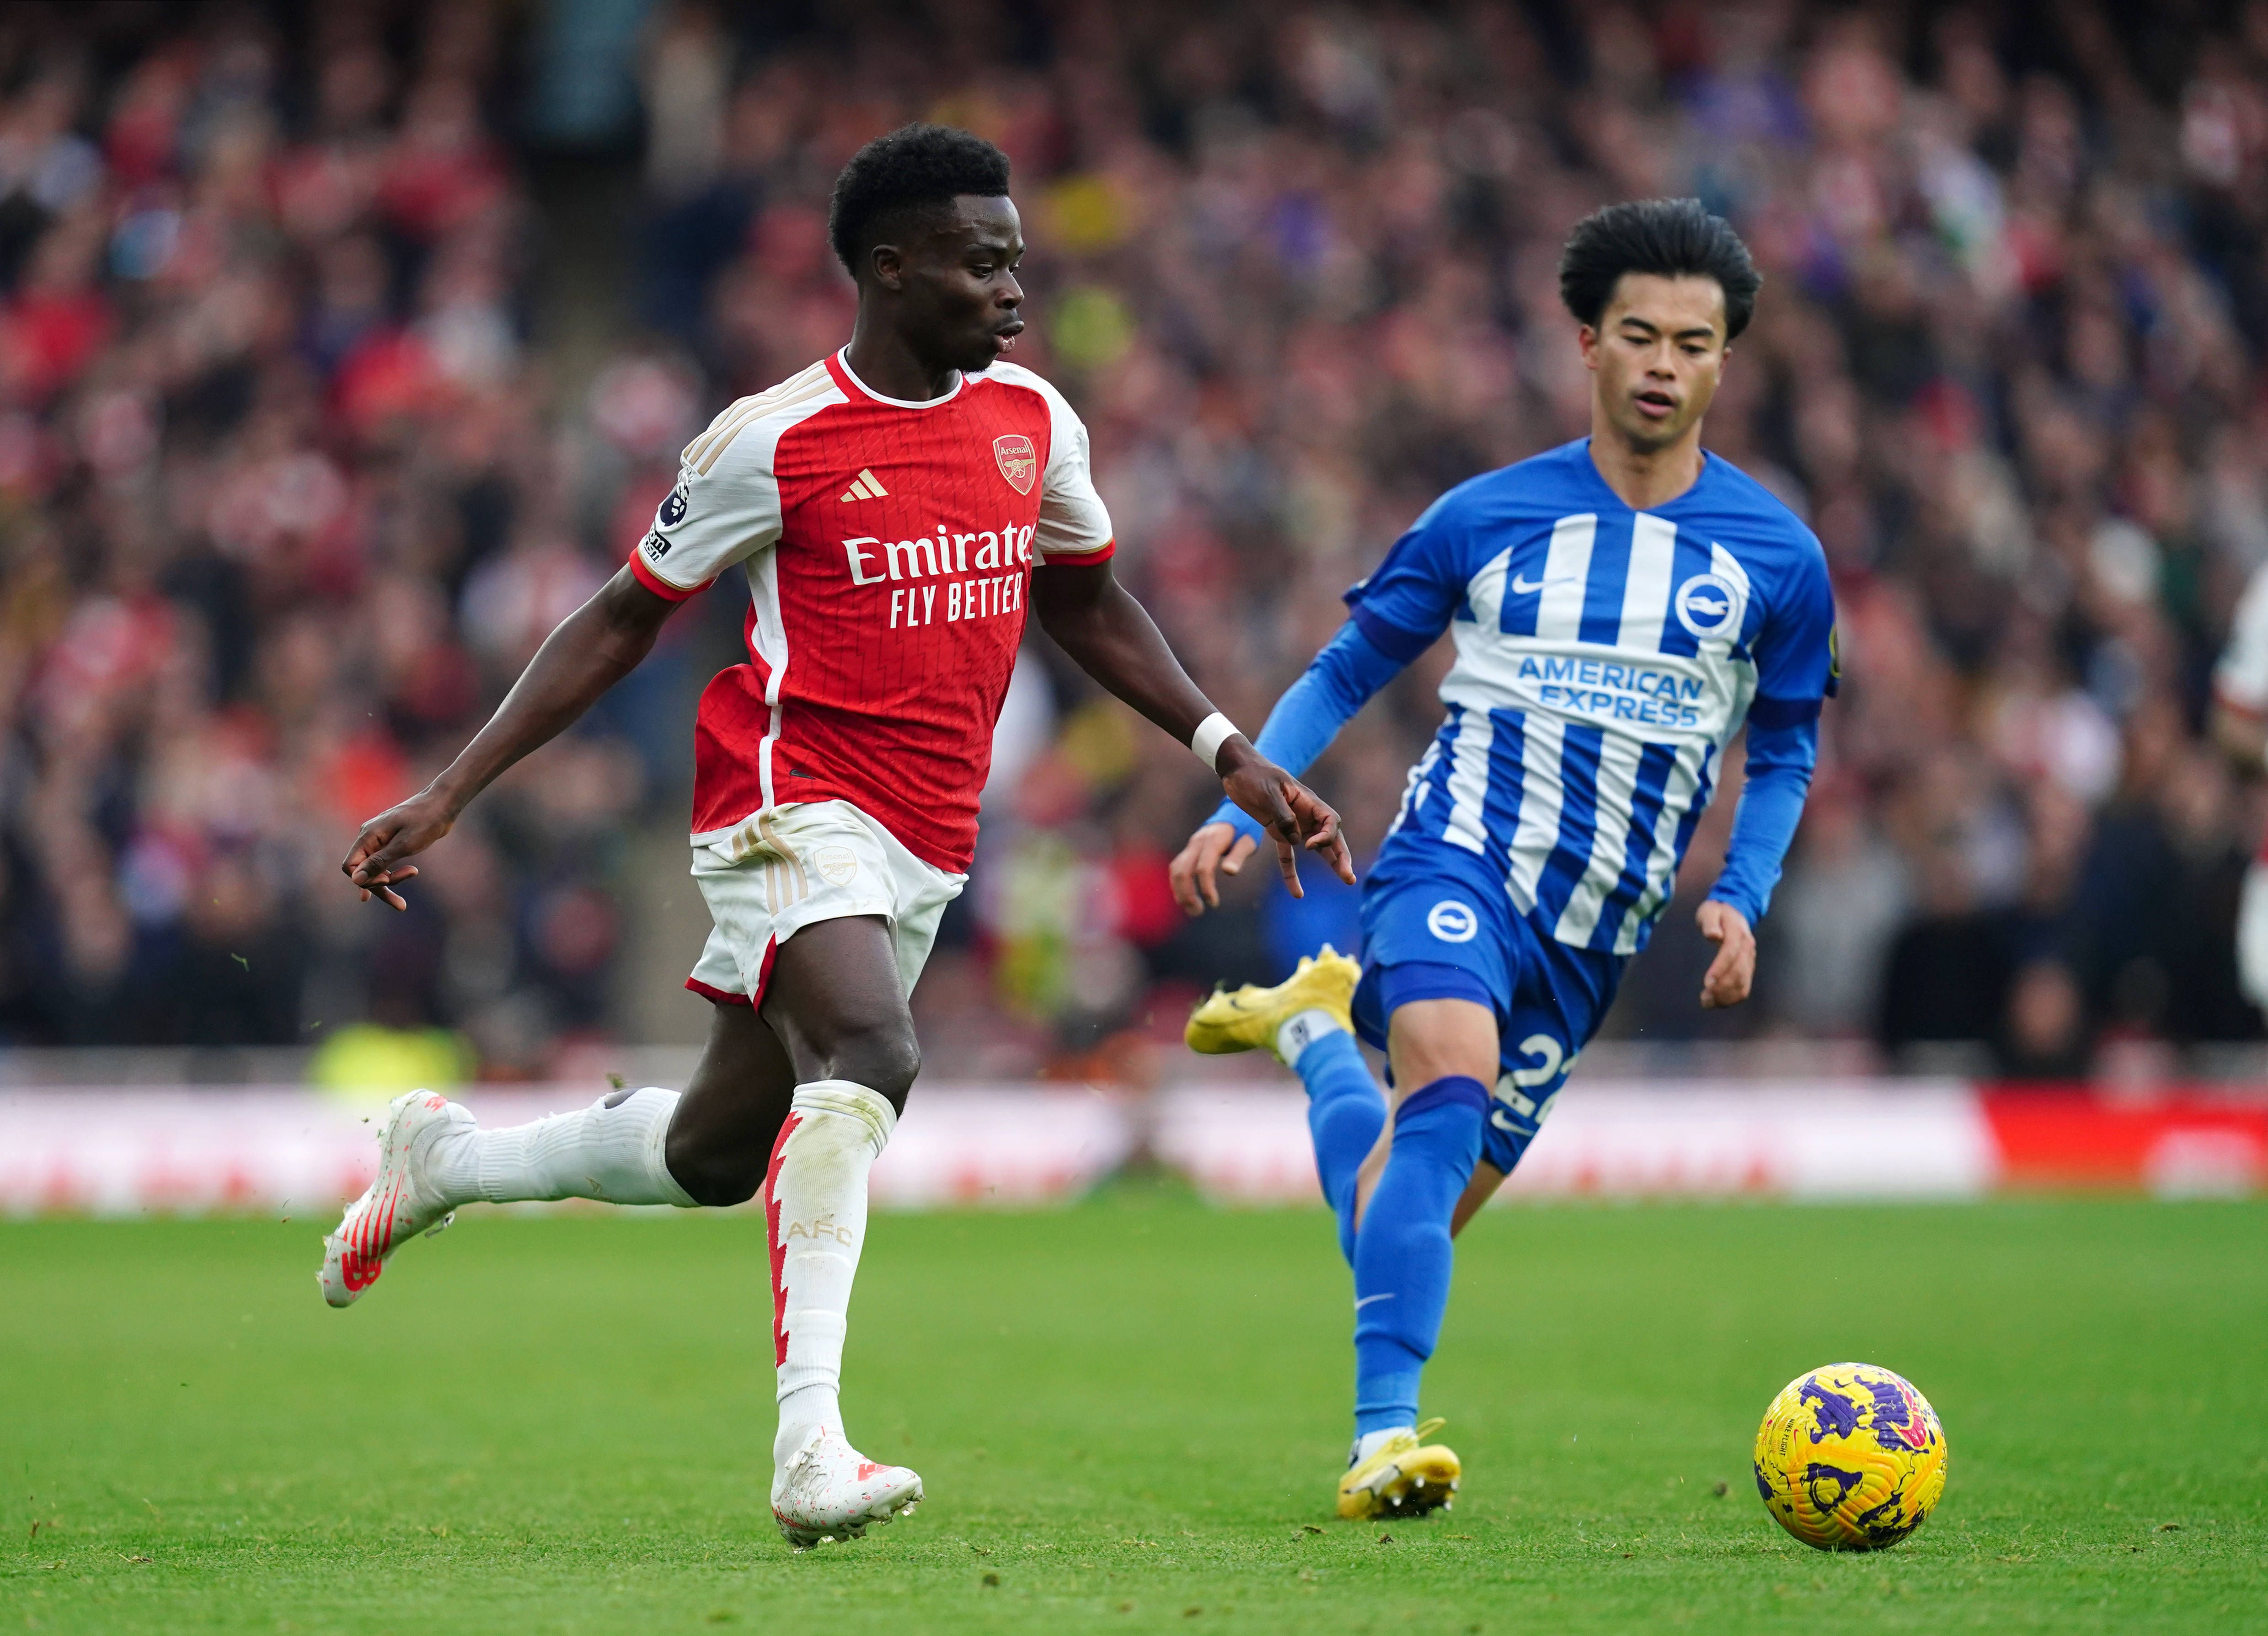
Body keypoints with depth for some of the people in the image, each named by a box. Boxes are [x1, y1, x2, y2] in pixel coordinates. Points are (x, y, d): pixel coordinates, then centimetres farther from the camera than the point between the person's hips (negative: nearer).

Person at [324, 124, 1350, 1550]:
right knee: (871, 1056, -32)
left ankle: (447, 1159, 38)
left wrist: (1230, 757, 18)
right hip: (794, 803, -7)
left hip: (927, 848, 7)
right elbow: (626, 620, 2)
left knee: (719, 1155, 11)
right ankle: (811, 1444, -37)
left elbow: (1085, 605, 26)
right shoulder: (775, 442, -7)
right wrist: (449, 796, -1)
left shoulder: (1033, 419, 9)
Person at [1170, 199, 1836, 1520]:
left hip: (1597, 929, 3)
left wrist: (1741, 896, 0)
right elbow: (1348, 672, 10)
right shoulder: (1487, 519, 2)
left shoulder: (1778, 558, 4)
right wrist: (1244, 807, -3)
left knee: (1420, 1206, 9)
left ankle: (1317, 1027, 39)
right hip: (1457, 861, -3)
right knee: (1452, 1084, -32)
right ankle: (1385, 1437, -29)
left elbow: (1786, 751, 16)